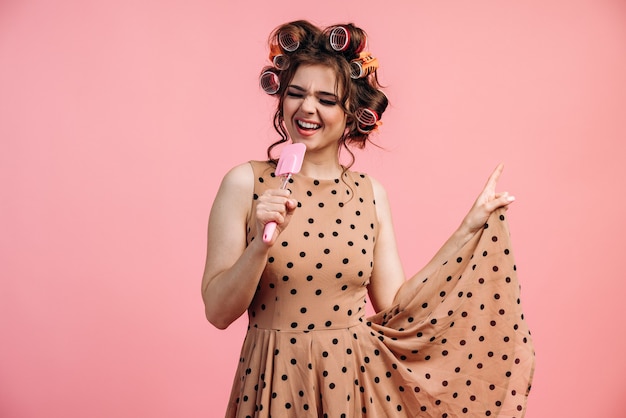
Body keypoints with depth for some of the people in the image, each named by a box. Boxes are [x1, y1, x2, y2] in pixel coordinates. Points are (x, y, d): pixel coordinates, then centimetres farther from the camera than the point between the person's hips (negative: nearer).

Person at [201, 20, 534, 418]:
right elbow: (218, 311, -9)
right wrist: (261, 245, -25)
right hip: (276, 384, -2)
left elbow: (395, 308, -2)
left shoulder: (370, 193, 1)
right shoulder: (246, 183, -8)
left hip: (359, 382, 2)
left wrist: (470, 228, 0)